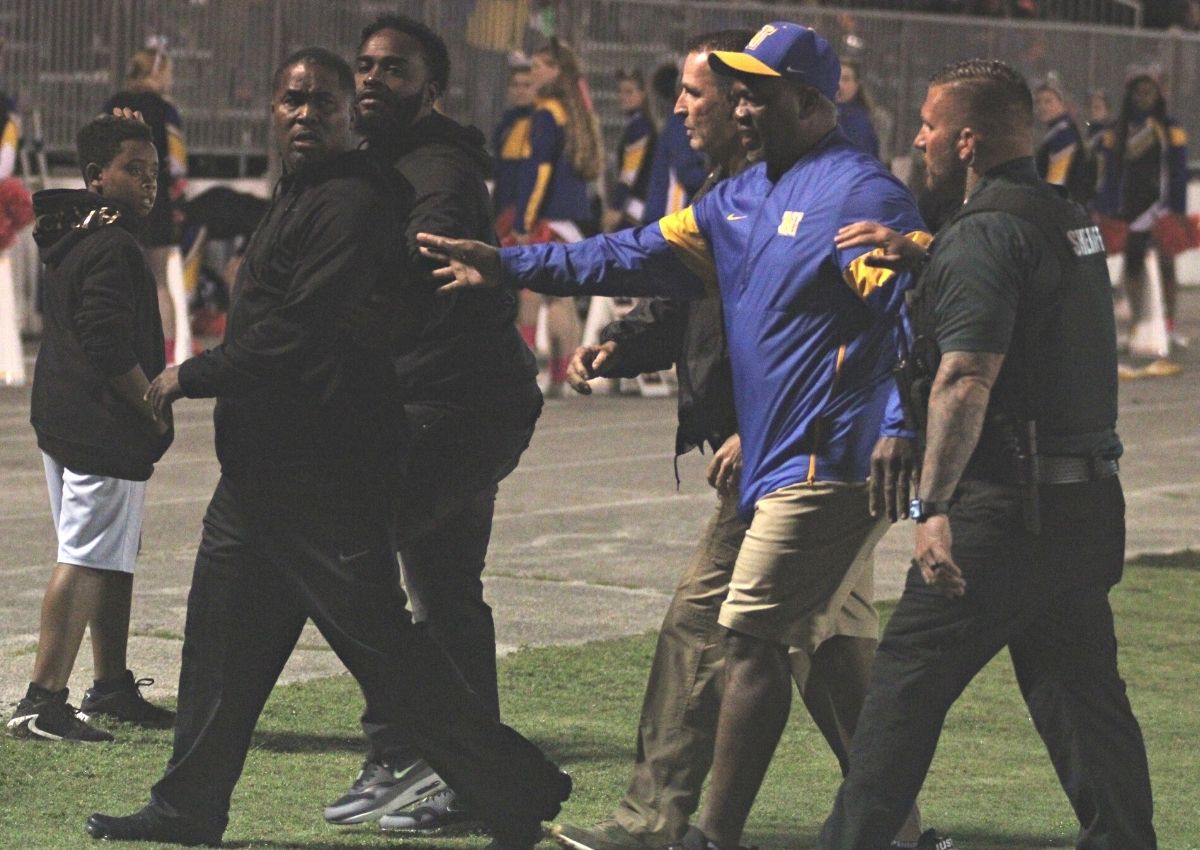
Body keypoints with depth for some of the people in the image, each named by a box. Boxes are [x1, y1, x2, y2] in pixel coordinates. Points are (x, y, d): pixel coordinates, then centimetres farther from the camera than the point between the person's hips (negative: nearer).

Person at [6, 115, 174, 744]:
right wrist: (156, 410, -11)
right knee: (88, 560, -12)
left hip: (64, 424, 11)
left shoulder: (70, 240, 15)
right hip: (104, 432, -11)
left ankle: (111, 686, 28)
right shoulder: (112, 248, -16)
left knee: (113, 559, 19)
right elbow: (110, 351, -22)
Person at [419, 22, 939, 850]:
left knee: (753, 635, -9)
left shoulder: (860, 193, -12)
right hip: (785, 461, 10)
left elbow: (913, 308, -20)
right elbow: (646, 254, 19)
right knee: (838, 642, 11)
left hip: (829, 461, -10)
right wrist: (508, 266, 13)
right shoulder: (744, 198, 18)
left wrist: (898, 429, -31)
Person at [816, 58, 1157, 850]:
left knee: (910, 676, 1)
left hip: (1009, 507, -9)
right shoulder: (1069, 220, 13)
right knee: (1083, 689, 11)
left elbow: (966, 380, -24)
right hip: (1090, 499, 9)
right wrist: (912, 249, 24)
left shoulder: (985, 233, -15)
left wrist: (932, 507, -25)